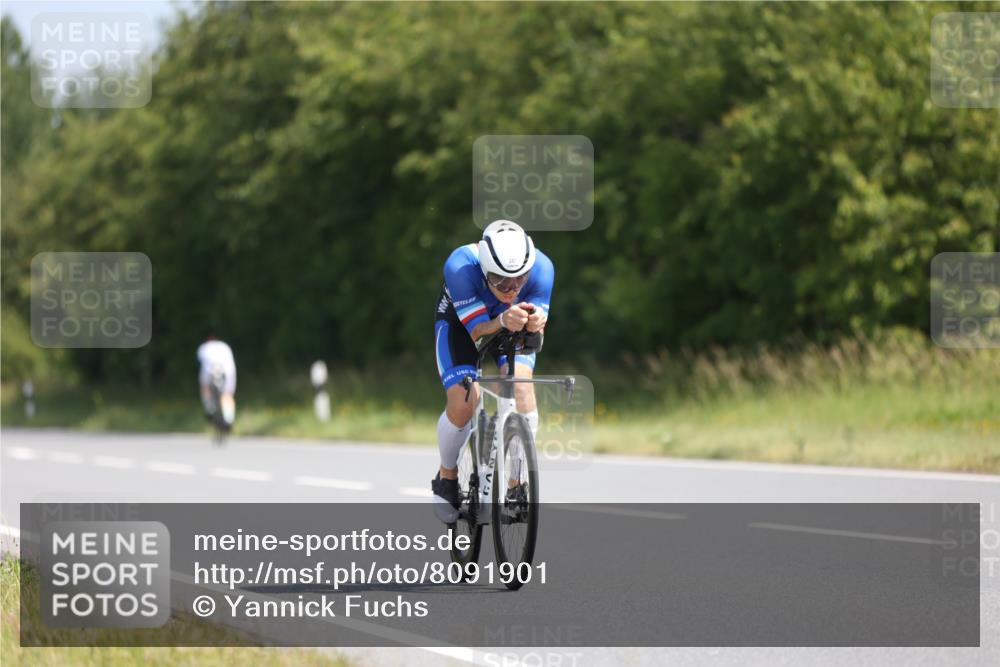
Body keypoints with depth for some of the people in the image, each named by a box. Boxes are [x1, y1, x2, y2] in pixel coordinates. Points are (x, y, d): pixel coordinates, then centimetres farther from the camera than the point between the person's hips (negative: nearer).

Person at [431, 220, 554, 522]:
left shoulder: (541, 268, -34)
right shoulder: (460, 266, -40)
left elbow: (536, 335, -29)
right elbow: (478, 333, -37)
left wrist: (536, 324, -53)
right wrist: (503, 321, -59)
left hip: (513, 327, 2)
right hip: (461, 321, -2)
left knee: (522, 389, -24)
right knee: (462, 404, -18)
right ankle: (446, 478, 11)